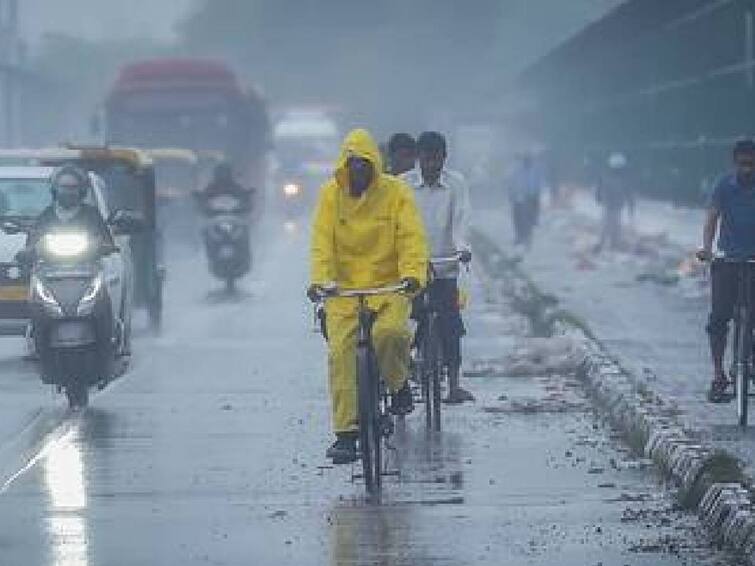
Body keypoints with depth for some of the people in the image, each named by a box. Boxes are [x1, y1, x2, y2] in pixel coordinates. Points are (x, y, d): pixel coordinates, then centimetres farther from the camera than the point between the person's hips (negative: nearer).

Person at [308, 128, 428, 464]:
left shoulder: (396, 192, -1)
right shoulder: (330, 195, 3)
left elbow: (412, 237, -8)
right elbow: (322, 241, -3)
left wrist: (413, 273, -26)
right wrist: (319, 280, -18)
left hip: (389, 285, -2)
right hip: (345, 286, 2)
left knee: (390, 332, -29)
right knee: (340, 353, -12)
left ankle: (398, 384, 4)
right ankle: (346, 433, -7)